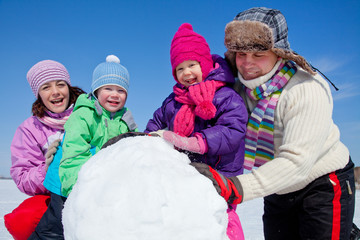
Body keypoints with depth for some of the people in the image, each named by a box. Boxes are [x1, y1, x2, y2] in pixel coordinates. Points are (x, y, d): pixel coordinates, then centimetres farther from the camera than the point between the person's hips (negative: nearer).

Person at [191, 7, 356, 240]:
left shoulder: (308, 89, -27)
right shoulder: (239, 86, -9)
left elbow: (296, 161, -35)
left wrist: (236, 187, -47)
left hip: (324, 183, -5)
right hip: (278, 190, 6)